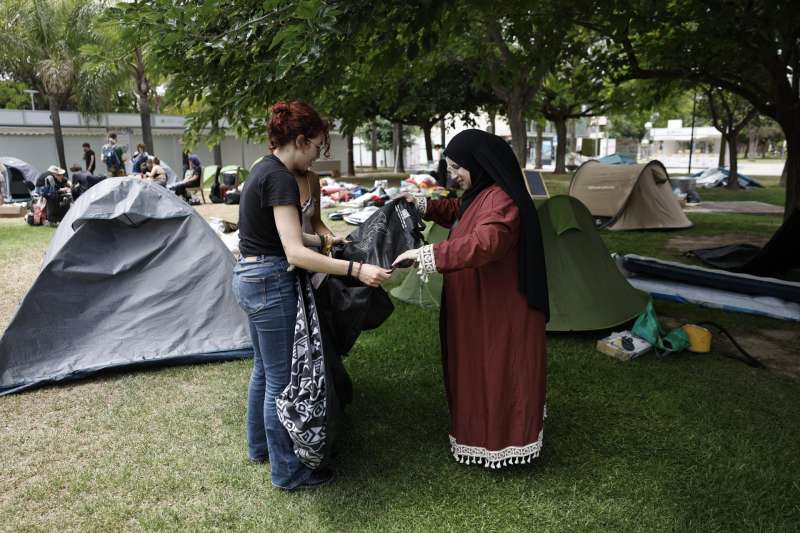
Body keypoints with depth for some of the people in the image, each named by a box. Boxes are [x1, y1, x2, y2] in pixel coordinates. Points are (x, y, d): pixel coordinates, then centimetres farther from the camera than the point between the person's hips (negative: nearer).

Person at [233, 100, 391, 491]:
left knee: (264, 369, 23)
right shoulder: (280, 179, -20)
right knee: (282, 378, 2)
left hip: (248, 277, 10)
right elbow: (295, 253, -28)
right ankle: (287, 471, 17)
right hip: (272, 283, -10)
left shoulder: (263, 170, 11)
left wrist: (323, 240, 23)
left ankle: (259, 446, 40)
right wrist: (355, 269, -34)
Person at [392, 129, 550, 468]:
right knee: (476, 367, 21)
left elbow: (484, 243, -40)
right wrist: (422, 204, 13)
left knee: (499, 371, 3)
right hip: (479, 304, 10)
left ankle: (504, 440, 20)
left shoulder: (502, 199, -25)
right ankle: (483, 429, 38)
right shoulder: (479, 194, 8)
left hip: (501, 309, -10)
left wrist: (427, 254, -41)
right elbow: (458, 213, 27)